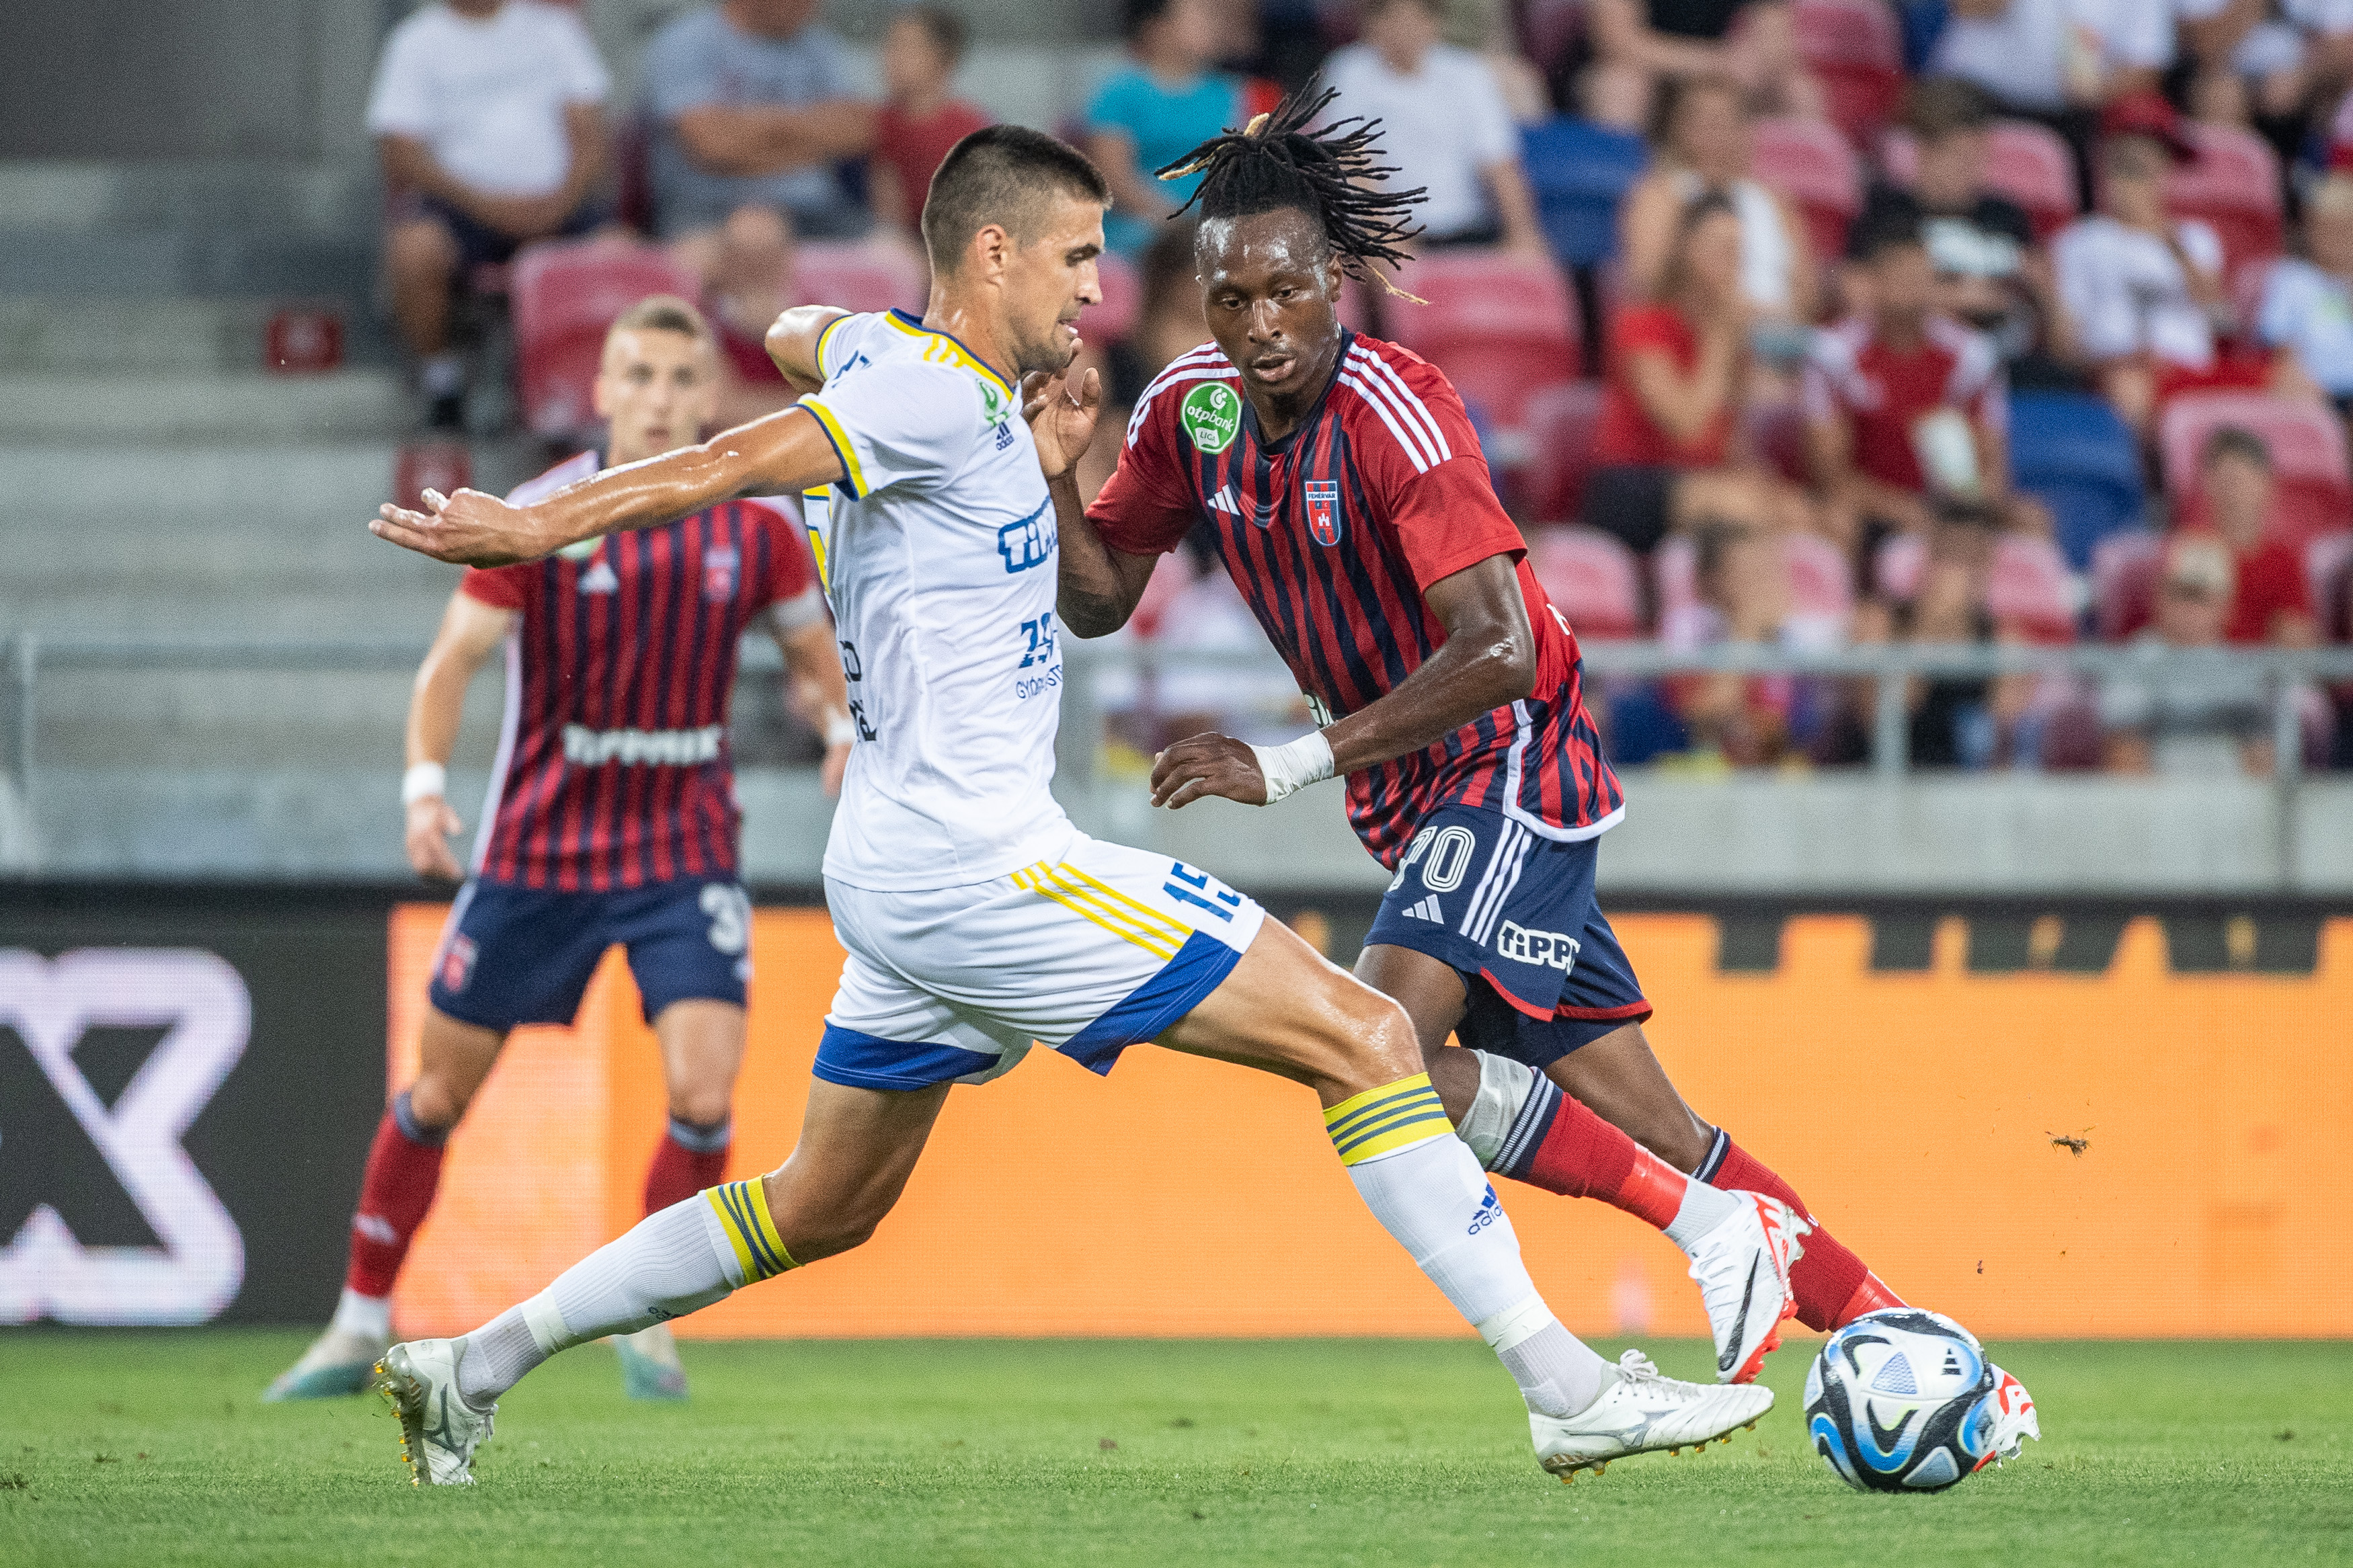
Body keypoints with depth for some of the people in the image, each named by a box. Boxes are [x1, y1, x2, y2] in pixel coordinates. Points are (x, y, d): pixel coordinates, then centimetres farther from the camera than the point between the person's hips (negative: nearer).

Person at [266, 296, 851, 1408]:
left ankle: (647, 1319, 7)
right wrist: (426, 782, -25)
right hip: (538, 847, -1)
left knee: (703, 1093, -15)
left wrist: (843, 723, -9)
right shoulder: (537, 520, -10)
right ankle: (361, 1325, 22)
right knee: (439, 1094, 6)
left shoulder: (752, 527, -2)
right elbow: (455, 658, -9)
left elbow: (810, 646, 13)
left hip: (685, 848, 1)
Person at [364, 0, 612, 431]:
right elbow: (401, 152, -5)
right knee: (413, 250, -35)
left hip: (555, 200, 2)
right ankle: (441, 382, -12)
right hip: (461, 198, -2)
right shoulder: (415, 42, 5)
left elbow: (589, 135, 9)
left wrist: (561, 201, -11)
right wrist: (484, 203, -18)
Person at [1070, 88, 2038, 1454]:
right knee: (1652, 1130, 4)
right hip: (1418, 803, 7)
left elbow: (1497, 649, -28)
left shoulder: (1393, 409, -22)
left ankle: (1713, 1230, -16)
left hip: (1512, 768, -7)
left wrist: (1288, 766, -29)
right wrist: (1047, 477, -12)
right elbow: (1097, 599, 9)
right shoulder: (1191, 412, -1)